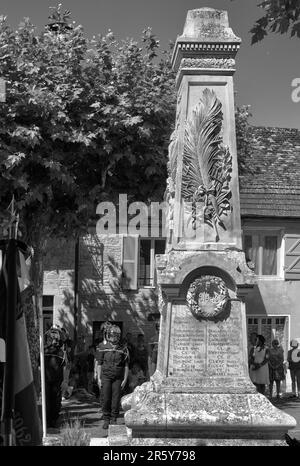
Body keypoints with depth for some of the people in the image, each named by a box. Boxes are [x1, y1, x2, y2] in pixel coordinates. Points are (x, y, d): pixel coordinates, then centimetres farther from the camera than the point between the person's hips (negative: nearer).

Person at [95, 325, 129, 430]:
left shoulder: (123, 349, 3)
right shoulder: (103, 347, 1)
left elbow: (126, 366, 6)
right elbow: (99, 364, 3)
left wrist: (125, 379, 0)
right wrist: (98, 378, -3)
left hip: (118, 378, 1)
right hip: (106, 377, -1)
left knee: (116, 399, -1)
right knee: (106, 399, -2)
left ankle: (113, 420, 10)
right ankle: (106, 420, 10)